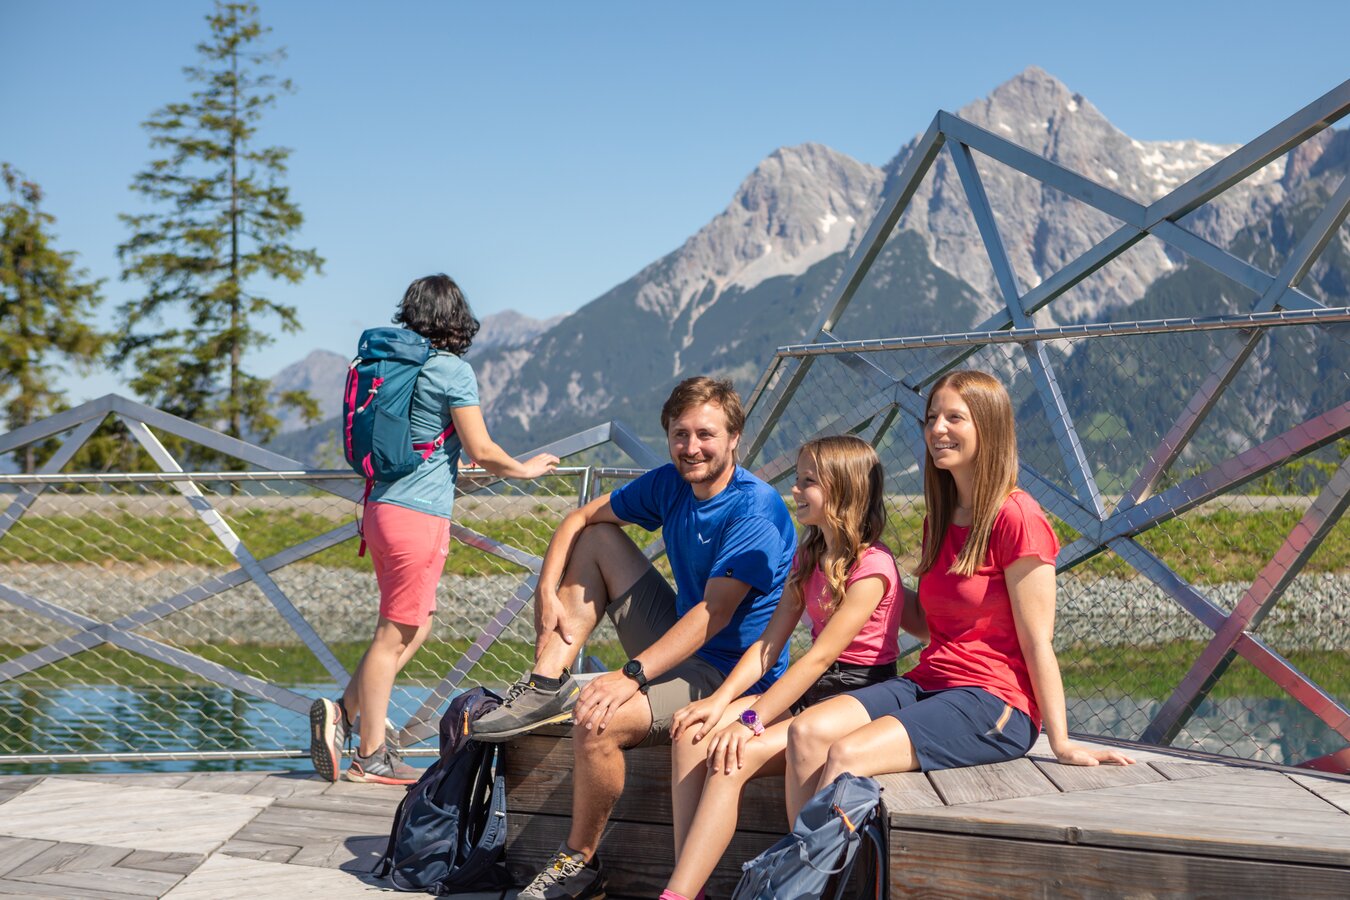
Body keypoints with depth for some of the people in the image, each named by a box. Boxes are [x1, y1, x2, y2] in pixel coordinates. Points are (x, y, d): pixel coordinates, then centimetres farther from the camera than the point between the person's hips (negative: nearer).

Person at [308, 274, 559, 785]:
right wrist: (524, 470, 9)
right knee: (395, 634, 0)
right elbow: (481, 450, -10)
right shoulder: (453, 372, -11)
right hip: (419, 516, -8)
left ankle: (340, 713, 12)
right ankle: (370, 755, 8)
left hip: (384, 507, 8)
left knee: (416, 627, 18)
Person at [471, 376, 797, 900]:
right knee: (597, 540, 6)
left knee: (598, 722, -30)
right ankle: (547, 685, -4)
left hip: (731, 674, -8)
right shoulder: (670, 484, 2)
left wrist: (632, 677, -35)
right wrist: (547, 591, -6)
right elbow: (581, 518, 10)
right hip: (678, 643, 8)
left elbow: (714, 613, -28)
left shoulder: (756, 510, -21)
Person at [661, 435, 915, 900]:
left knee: (735, 757, -29)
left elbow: (820, 656, -22)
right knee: (692, 734, -16)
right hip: (808, 690, 8)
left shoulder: (872, 566, -15)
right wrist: (720, 700, -8)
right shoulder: (809, 555, 13)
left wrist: (752, 720, -26)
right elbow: (769, 643, 6)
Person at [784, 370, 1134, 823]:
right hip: (926, 684, 8)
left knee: (845, 756, -28)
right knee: (806, 732, -18)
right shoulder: (939, 520, 17)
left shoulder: (1016, 517, -9)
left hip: (994, 702, -8)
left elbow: (1036, 642, -10)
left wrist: (1061, 743, -9)